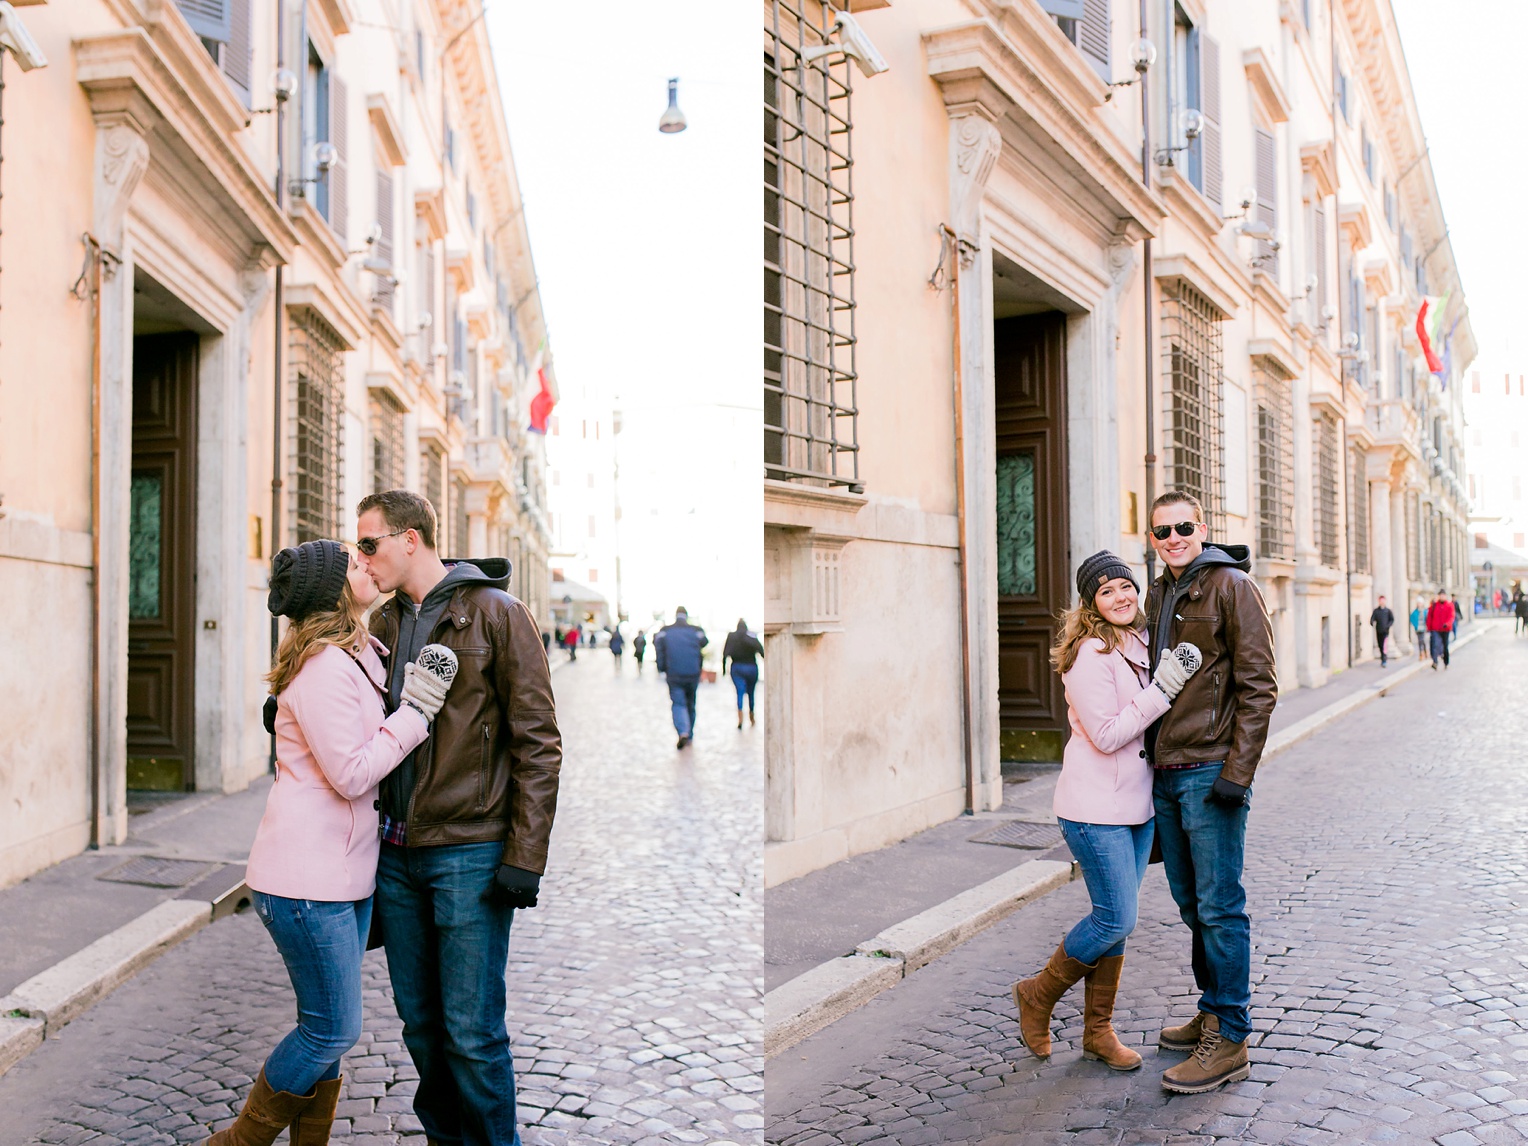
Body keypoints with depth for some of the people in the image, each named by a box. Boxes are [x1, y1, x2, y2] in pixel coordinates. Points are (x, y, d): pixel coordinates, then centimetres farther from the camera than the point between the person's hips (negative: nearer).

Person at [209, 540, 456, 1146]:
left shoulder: (360, 654, 10)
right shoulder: (325, 669, -19)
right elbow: (352, 774, -21)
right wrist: (415, 711, -15)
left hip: (345, 870, 9)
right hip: (306, 878, -9)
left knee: (328, 1028, 15)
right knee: (332, 1031, -1)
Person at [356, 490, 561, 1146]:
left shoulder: (495, 613, -7)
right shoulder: (384, 624, 12)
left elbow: (538, 742, -9)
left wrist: (525, 856, -13)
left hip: (469, 852, -6)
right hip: (396, 851, 6)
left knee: (472, 1030, -2)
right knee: (419, 1019, 15)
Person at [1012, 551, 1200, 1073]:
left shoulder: (1142, 644, 10)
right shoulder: (1089, 656, -16)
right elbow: (1106, 735, -20)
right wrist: (1161, 690, -22)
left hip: (1136, 804, 8)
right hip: (1097, 808, -8)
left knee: (1116, 919, 12)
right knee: (1115, 920, -5)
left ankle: (1098, 1030, 23)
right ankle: (1039, 995, 16)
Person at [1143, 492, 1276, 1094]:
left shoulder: (1232, 586, -8)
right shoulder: (1157, 596, 15)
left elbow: (1257, 685, -12)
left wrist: (1237, 770, -17)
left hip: (1211, 772, -8)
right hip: (1165, 771, 8)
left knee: (1219, 907, -3)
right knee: (1191, 903, 15)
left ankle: (1228, 1039, 4)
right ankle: (1213, 1012, 28)